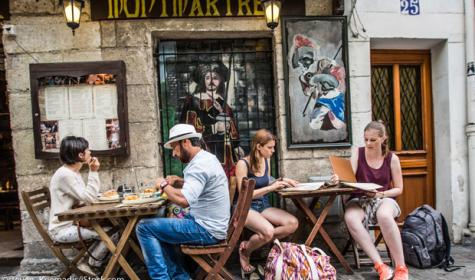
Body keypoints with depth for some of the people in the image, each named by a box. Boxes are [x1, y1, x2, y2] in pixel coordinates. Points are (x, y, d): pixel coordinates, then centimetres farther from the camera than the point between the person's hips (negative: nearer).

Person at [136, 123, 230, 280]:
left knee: (144, 228, -8)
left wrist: (164, 185, -15)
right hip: (209, 224, 10)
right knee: (158, 233, 22)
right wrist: (178, 181, 11)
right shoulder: (205, 158, 11)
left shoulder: (199, 164, -21)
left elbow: (184, 200, -34)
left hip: (207, 230, -10)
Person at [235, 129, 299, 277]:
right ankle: (245, 252, 0)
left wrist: (280, 182, 1)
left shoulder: (266, 160, 6)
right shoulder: (243, 164, -14)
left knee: (293, 223, -16)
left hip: (264, 205, 7)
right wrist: (271, 187, -19)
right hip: (246, 208, -7)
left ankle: (251, 242, -7)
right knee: (268, 231, -34)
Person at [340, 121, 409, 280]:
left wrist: (381, 194, -13)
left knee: (384, 215, -40)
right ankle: (381, 266, -33)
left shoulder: (392, 159, 2)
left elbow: (399, 189, 6)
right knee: (350, 217, -36)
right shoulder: (358, 153, 3)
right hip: (360, 200, 1)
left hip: (385, 199, -1)